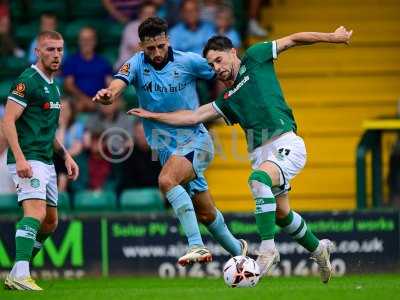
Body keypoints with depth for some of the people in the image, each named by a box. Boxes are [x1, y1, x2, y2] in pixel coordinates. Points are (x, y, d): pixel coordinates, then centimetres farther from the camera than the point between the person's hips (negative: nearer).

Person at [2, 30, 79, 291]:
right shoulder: (27, 81, -9)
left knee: (50, 222, 12)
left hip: (46, 162, 10)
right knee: (36, 212, -24)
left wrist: (66, 155, 19)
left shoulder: (53, 86, 19)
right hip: (28, 160, -10)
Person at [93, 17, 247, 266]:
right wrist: (108, 95, -45)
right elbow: (118, 84, -23)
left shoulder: (189, 62, -8)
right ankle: (237, 249, 36)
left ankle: (197, 245, -35)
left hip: (195, 140, -4)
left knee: (167, 180, -32)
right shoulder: (136, 65, -4)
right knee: (206, 213, 11)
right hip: (165, 148, 4)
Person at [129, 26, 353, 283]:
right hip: (260, 153, 7)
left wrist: (331, 37, 5)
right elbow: (194, 117, 22)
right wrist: (152, 116, 19)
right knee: (281, 214, 11)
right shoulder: (227, 100, 22)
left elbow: (293, 40, 9)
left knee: (258, 179, -33)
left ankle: (268, 249, -31)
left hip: (286, 143, -7)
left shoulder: (254, 59, 8)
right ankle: (318, 249, 36)